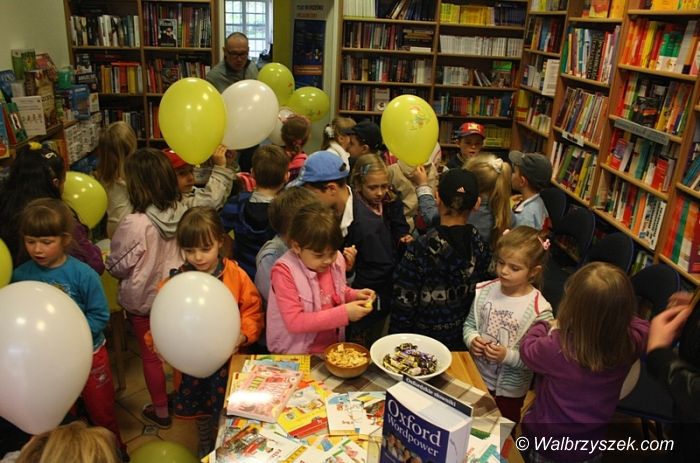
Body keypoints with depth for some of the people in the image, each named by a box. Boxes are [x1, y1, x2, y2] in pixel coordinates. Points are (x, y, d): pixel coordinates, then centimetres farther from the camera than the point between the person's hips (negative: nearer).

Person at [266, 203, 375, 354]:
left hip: (333, 347, 5)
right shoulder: (284, 271, -17)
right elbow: (294, 322, -21)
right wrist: (344, 313, -21)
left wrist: (354, 295, 0)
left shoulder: (336, 259, 0)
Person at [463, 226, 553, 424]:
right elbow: (469, 324, 3)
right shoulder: (484, 291, -10)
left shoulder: (539, 310, -22)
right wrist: (471, 340, -17)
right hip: (475, 377, 4)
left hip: (509, 390, -3)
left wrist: (508, 356, -30)